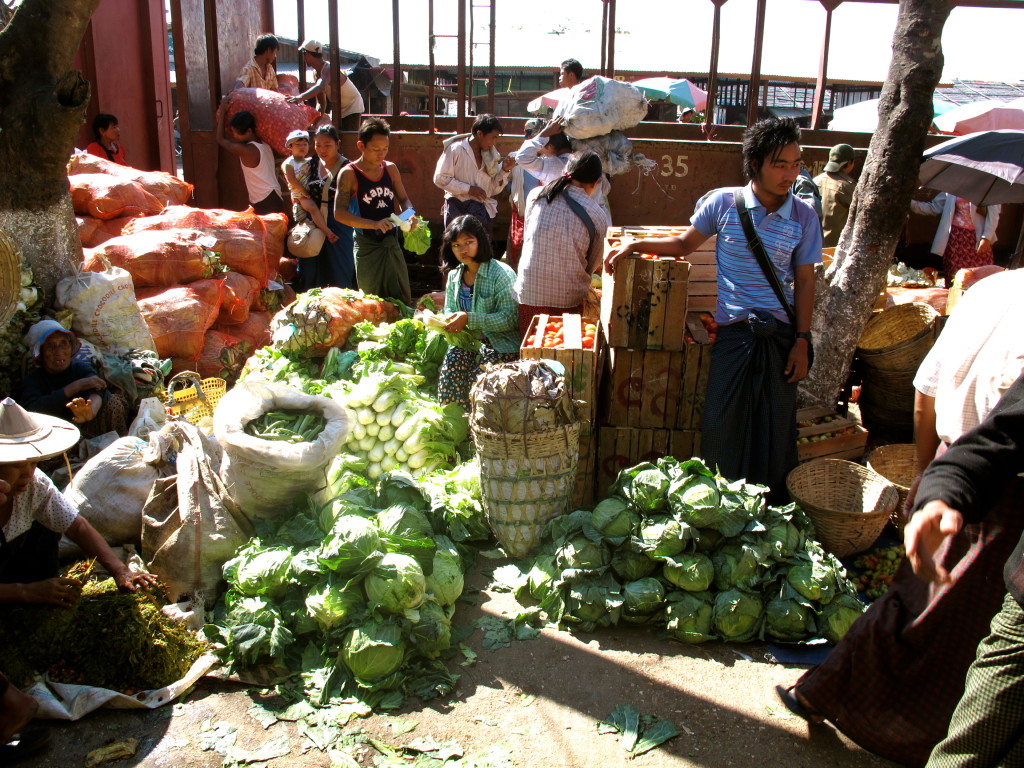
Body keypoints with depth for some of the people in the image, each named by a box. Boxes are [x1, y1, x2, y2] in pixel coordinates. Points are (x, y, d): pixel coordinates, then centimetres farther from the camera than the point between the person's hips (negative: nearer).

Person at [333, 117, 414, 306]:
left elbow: (403, 199, 17)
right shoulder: (349, 174, -9)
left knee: (403, 298, 7)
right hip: (367, 245, -4)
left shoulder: (391, 169, 7)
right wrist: (374, 224, -25)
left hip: (392, 242, 5)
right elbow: (339, 212, -15)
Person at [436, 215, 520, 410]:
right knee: (450, 365, -27)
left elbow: (510, 319, -16)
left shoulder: (501, 273, -10)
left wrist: (469, 319, -24)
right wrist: (449, 324, -6)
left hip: (500, 343, -5)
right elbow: (449, 311, 21)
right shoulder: (454, 276, 12)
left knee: (477, 378, -30)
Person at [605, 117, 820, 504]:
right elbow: (685, 244, 13)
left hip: (780, 334, 1)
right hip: (733, 331, 0)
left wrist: (802, 340, 0)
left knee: (776, 428, 5)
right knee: (721, 425, -1)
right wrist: (634, 245, 2)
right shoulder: (723, 202, -1)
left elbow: (804, 281, 5)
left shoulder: (804, 216, 2)